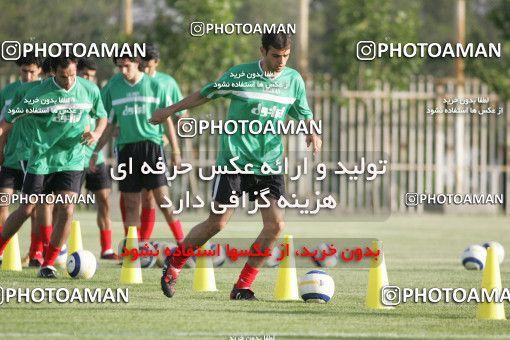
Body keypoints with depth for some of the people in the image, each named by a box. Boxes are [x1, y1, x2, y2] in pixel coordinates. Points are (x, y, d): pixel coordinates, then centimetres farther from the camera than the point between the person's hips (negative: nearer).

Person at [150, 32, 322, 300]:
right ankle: (174, 262, 19)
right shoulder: (240, 75, -5)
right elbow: (207, 94, 8)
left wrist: (312, 133, -5)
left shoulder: (294, 80, 5)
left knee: (275, 223, -13)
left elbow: (303, 114, 17)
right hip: (234, 159, -3)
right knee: (217, 222, -7)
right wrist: (171, 110, 14)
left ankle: (242, 287, -1)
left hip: (269, 164, 3)